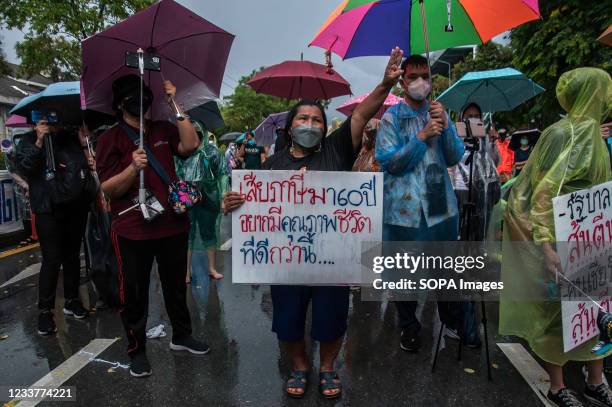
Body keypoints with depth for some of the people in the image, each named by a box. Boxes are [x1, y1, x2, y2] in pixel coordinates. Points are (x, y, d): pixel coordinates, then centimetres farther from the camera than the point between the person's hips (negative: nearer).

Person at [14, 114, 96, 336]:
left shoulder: (71, 138, 8)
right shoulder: (28, 141, 5)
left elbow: (87, 163, 10)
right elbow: (22, 167, -11)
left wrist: (84, 145, -4)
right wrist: (39, 143, -16)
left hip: (76, 206, 3)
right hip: (48, 209, -3)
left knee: (73, 255, 13)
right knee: (52, 259, -5)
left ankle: (72, 300, 28)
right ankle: (45, 310, 6)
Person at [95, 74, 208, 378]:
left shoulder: (163, 130, 9)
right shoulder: (110, 139, -3)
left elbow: (190, 145, -10)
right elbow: (109, 189, -9)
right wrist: (133, 168, -27)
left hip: (172, 225, 4)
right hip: (133, 231, -4)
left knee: (176, 285, 18)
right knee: (134, 293, 8)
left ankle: (181, 336, 36)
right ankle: (137, 350, 26)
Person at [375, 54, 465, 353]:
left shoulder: (439, 113, 13)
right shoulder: (391, 117, 0)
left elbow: (455, 157, 5)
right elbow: (389, 162, -9)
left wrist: (445, 125, -9)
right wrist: (422, 136, -15)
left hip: (441, 205, 4)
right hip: (405, 208, -3)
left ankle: (450, 318, 34)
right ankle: (408, 327, 24)